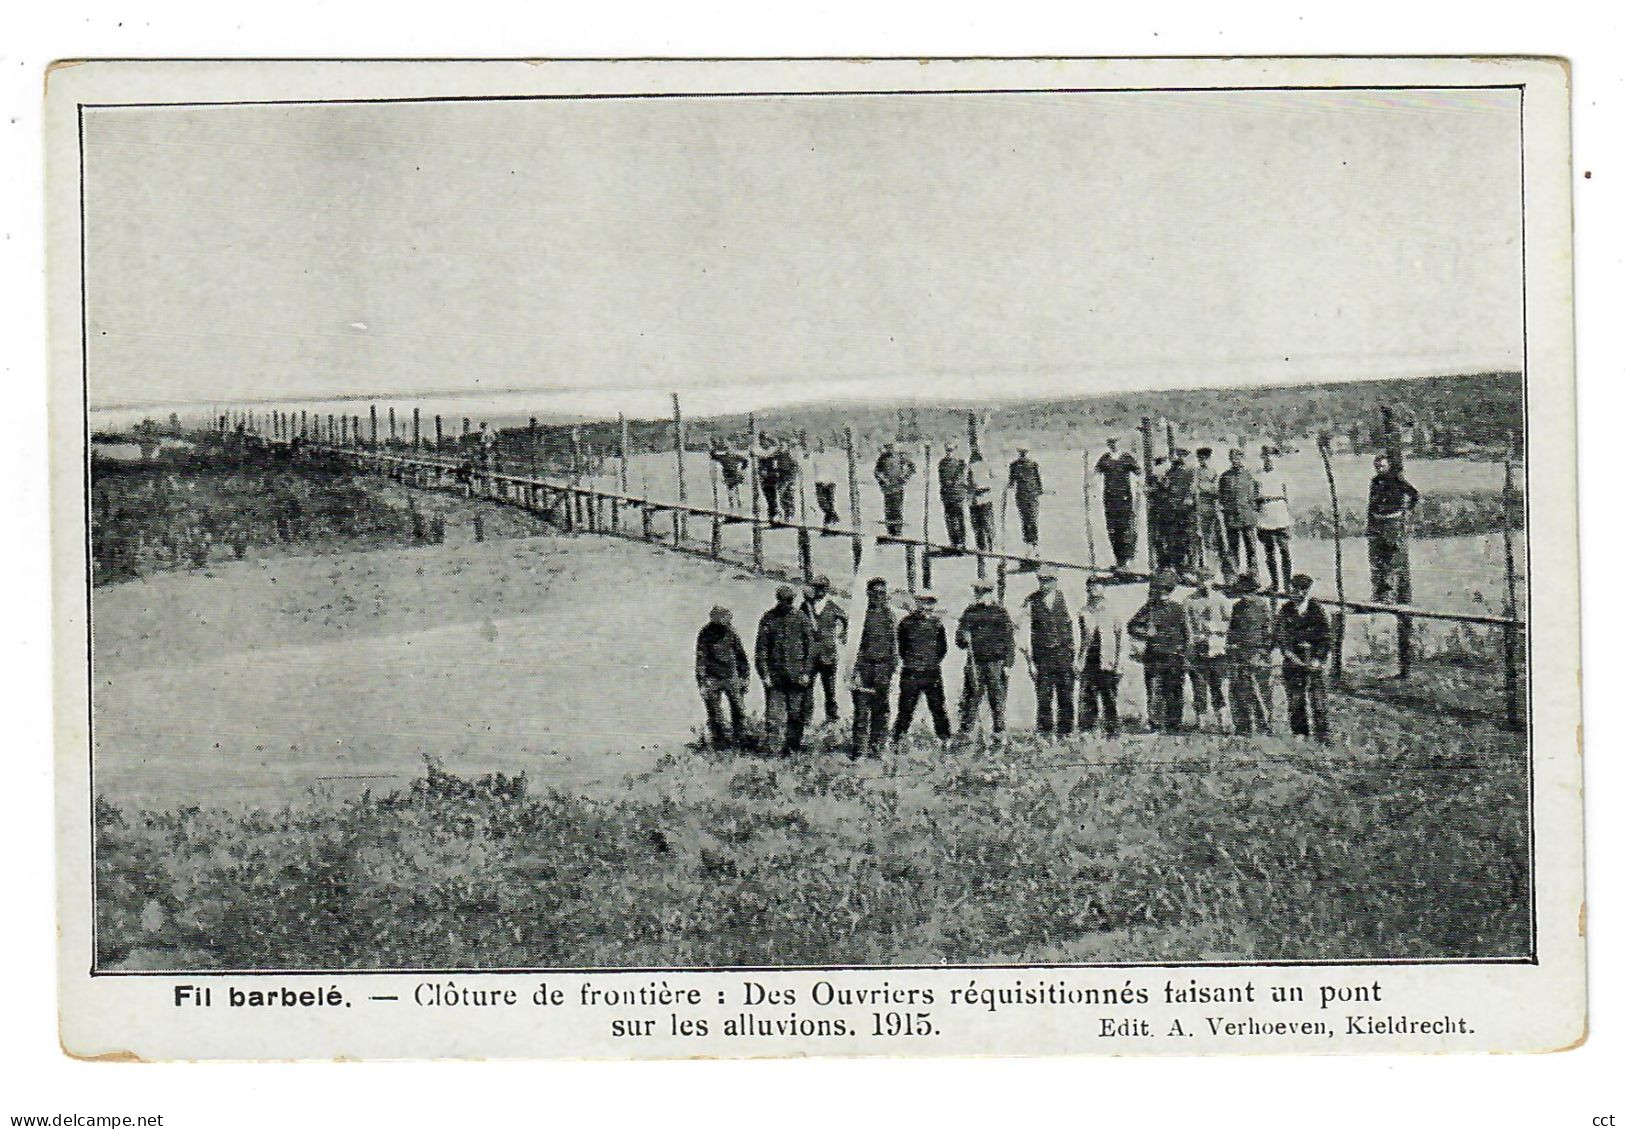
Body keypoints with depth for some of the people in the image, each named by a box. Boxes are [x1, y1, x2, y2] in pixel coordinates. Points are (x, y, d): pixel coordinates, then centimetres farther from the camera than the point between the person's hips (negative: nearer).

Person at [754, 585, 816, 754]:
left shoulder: (801, 618, 3)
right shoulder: (768, 619, 3)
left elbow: (809, 646, 4)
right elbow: (761, 648, 4)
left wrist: (806, 672, -3)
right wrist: (764, 673, -3)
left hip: (797, 675, 1)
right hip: (775, 675, -1)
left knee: (796, 714, 4)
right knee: (774, 715, -5)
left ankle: (792, 746, 14)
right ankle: (773, 749, -5)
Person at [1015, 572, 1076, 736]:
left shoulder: (1063, 600, 7)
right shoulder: (1031, 603, 2)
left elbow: (1072, 628, 11)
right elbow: (1025, 634, 2)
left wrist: (1075, 658, 7)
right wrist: (1030, 661, -4)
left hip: (1063, 654, 1)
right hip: (1042, 657, -1)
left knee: (1066, 698, 0)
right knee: (1044, 699, -3)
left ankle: (1066, 733, 6)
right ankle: (1044, 734, 2)